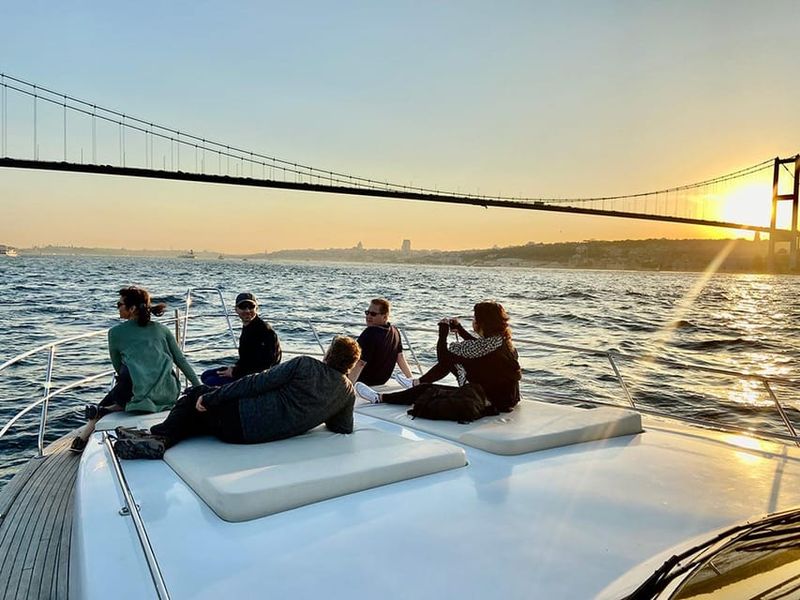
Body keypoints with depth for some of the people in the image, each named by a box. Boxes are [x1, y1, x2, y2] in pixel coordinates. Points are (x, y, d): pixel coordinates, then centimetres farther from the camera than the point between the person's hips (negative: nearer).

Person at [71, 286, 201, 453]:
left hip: (140, 395, -3)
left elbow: (118, 368, 20)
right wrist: (201, 388, 19)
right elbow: (182, 361, 15)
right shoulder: (161, 329, 17)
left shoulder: (115, 332, 11)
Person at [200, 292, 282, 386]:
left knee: (211, 382, -17)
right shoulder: (246, 327, 11)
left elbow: (263, 365, -25)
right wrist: (234, 368, 3)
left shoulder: (265, 331, -21)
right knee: (205, 375, 15)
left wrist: (235, 372, -17)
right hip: (247, 371, 11)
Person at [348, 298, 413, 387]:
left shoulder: (369, 334, -29)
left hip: (364, 381, -7)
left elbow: (360, 363, -34)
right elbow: (400, 357, -1)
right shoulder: (395, 332, -7)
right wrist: (411, 379, 9)